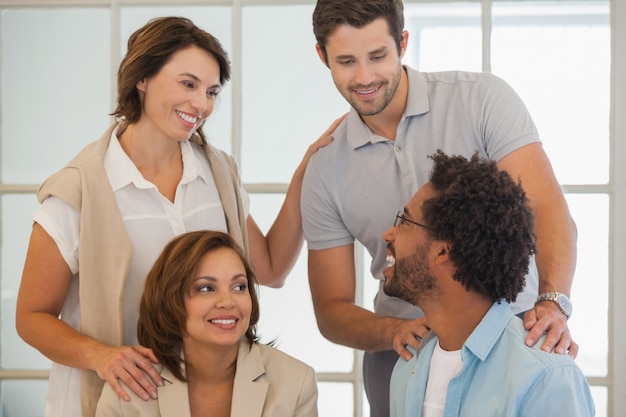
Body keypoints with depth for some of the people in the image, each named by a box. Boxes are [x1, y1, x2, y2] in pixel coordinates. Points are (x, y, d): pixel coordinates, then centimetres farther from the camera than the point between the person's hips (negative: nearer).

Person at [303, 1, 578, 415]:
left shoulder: (482, 98, -6)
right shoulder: (325, 170, 1)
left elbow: (548, 208, -15)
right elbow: (332, 311, 2)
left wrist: (553, 302, -33)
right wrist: (394, 332, -19)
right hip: (403, 352, 2)